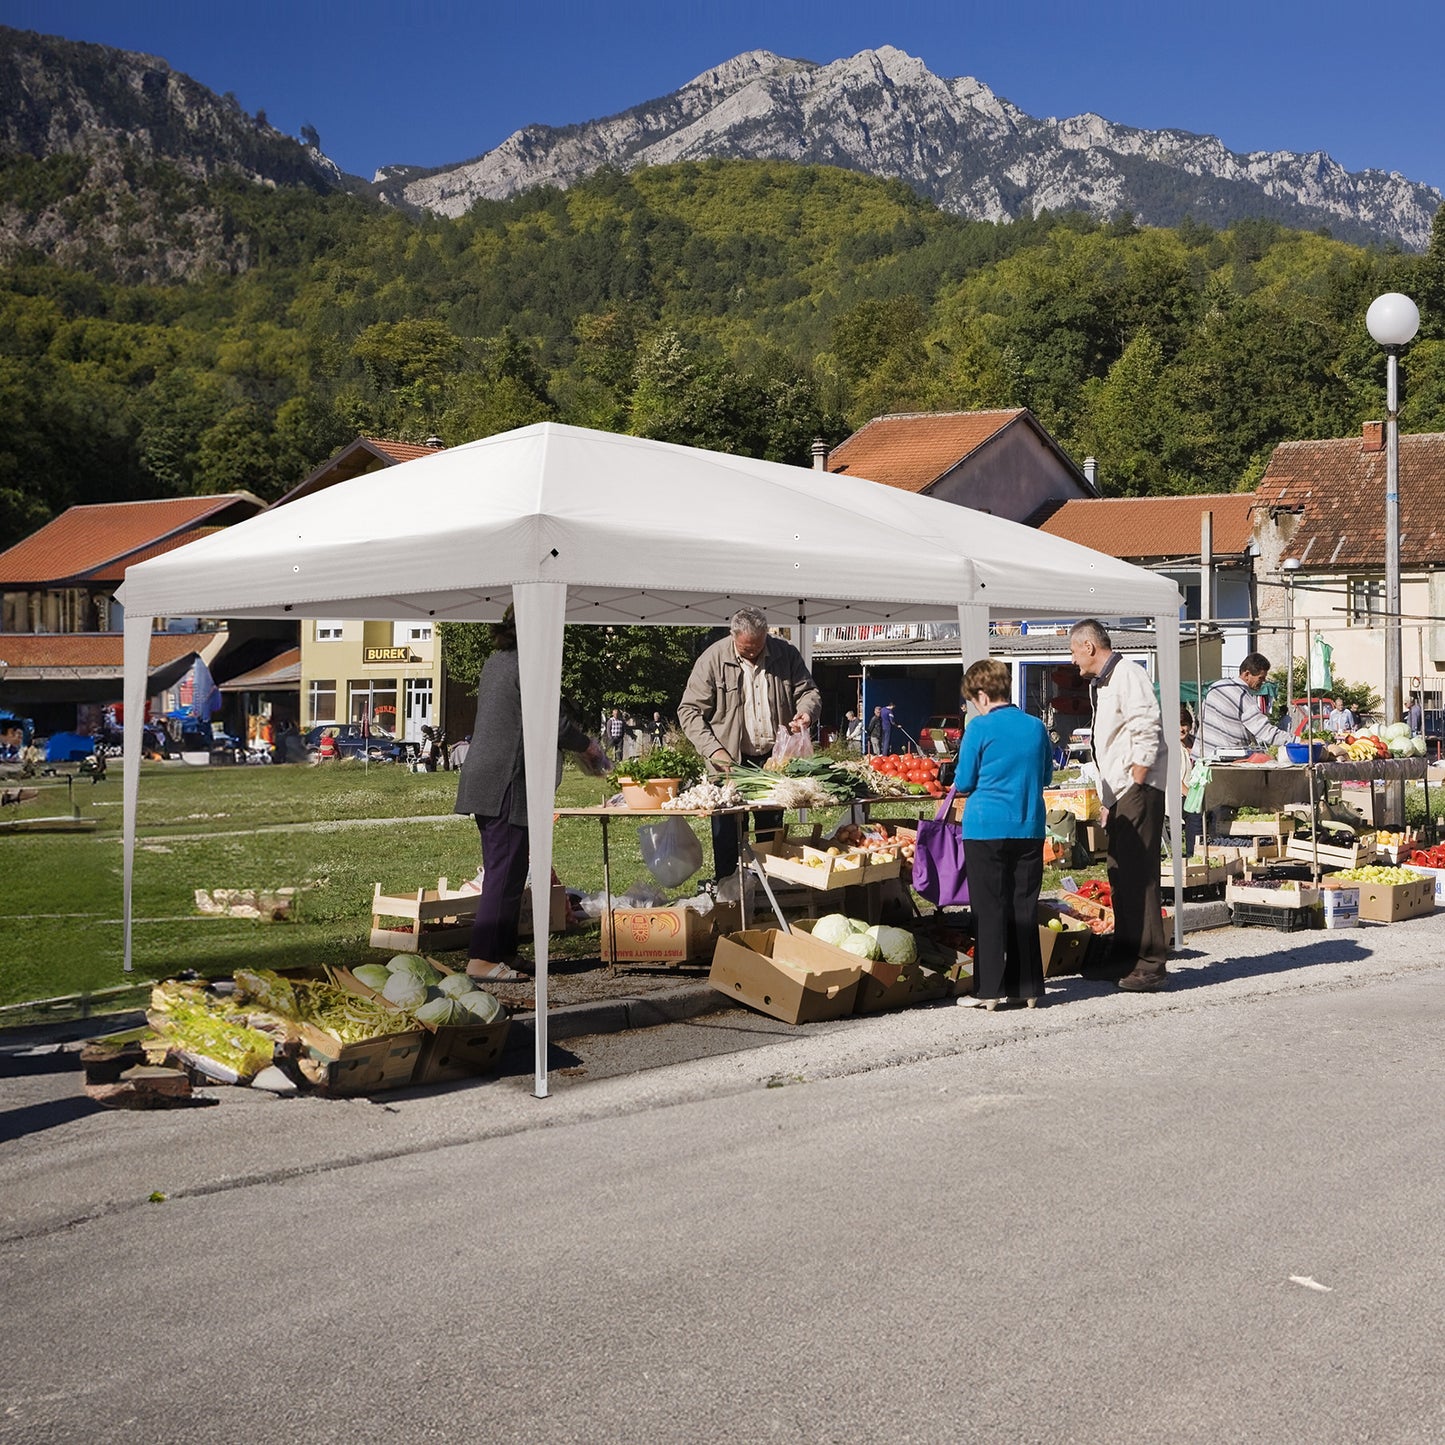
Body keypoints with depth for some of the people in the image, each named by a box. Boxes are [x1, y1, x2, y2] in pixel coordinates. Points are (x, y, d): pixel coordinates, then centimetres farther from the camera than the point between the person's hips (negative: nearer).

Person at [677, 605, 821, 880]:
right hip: (730, 760, -3)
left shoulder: (786, 654, 0)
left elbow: (808, 691, 10)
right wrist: (713, 749, -17)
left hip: (774, 757, 3)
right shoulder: (713, 659, -8)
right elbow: (689, 711, -7)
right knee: (727, 831, -1)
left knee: (772, 830, 12)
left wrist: (805, 711, -14)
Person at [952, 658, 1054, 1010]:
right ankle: (1028, 986, 13)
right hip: (1029, 829, 4)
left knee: (990, 910, 1)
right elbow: (1046, 776, 17)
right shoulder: (1036, 727, 6)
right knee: (1024, 908, 10)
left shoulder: (980, 728, -8)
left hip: (986, 829, -4)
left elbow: (963, 782, -3)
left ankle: (990, 988, 2)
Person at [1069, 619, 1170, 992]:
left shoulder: (1128, 676, -11)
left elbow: (1147, 734, -18)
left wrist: (1134, 789, -19)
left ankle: (1150, 965, -8)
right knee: (1119, 874, 14)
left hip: (1137, 790, -10)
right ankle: (1126, 960, 22)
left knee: (1138, 875, -10)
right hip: (1118, 792, 10)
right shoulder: (1101, 684, 20)